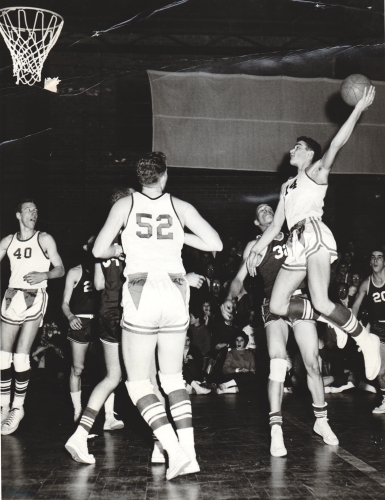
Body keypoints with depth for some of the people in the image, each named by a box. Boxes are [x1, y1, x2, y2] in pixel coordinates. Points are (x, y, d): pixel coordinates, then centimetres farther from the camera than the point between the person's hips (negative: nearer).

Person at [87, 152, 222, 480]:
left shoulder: (125, 205, 2)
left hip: (141, 295, -3)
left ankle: (175, 452, -8)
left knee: (138, 383, 6)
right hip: (175, 295, 3)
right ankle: (189, 453, 7)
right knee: (174, 377, 15)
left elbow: (99, 250, 2)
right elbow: (215, 244, 2)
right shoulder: (179, 207, 5)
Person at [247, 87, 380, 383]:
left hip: (314, 235, -8)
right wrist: (257, 250, 20)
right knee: (277, 306, -3)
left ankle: (366, 339, -4)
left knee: (321, 303, -23)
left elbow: (336, 145, -8)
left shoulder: (316, 173, 9)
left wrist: (359, 109, -14)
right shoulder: (287, 186, 28)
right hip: (296, 244, 8)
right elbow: (276, 224, 27)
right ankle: (336, 321, 7)